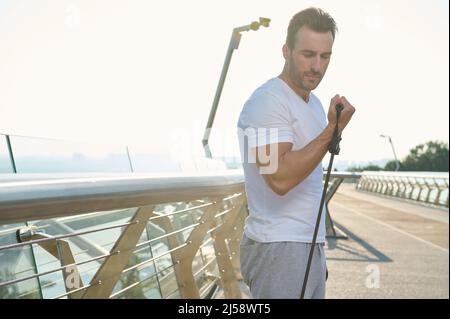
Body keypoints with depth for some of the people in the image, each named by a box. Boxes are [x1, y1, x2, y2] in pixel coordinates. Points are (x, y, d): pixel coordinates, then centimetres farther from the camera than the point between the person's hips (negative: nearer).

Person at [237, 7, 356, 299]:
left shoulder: (314, 103, 14)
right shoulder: (267, 101, -15)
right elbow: (279, 178, -27)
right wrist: (332, 131, -25)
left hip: (311, 245, 9)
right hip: (278, 249, -9)